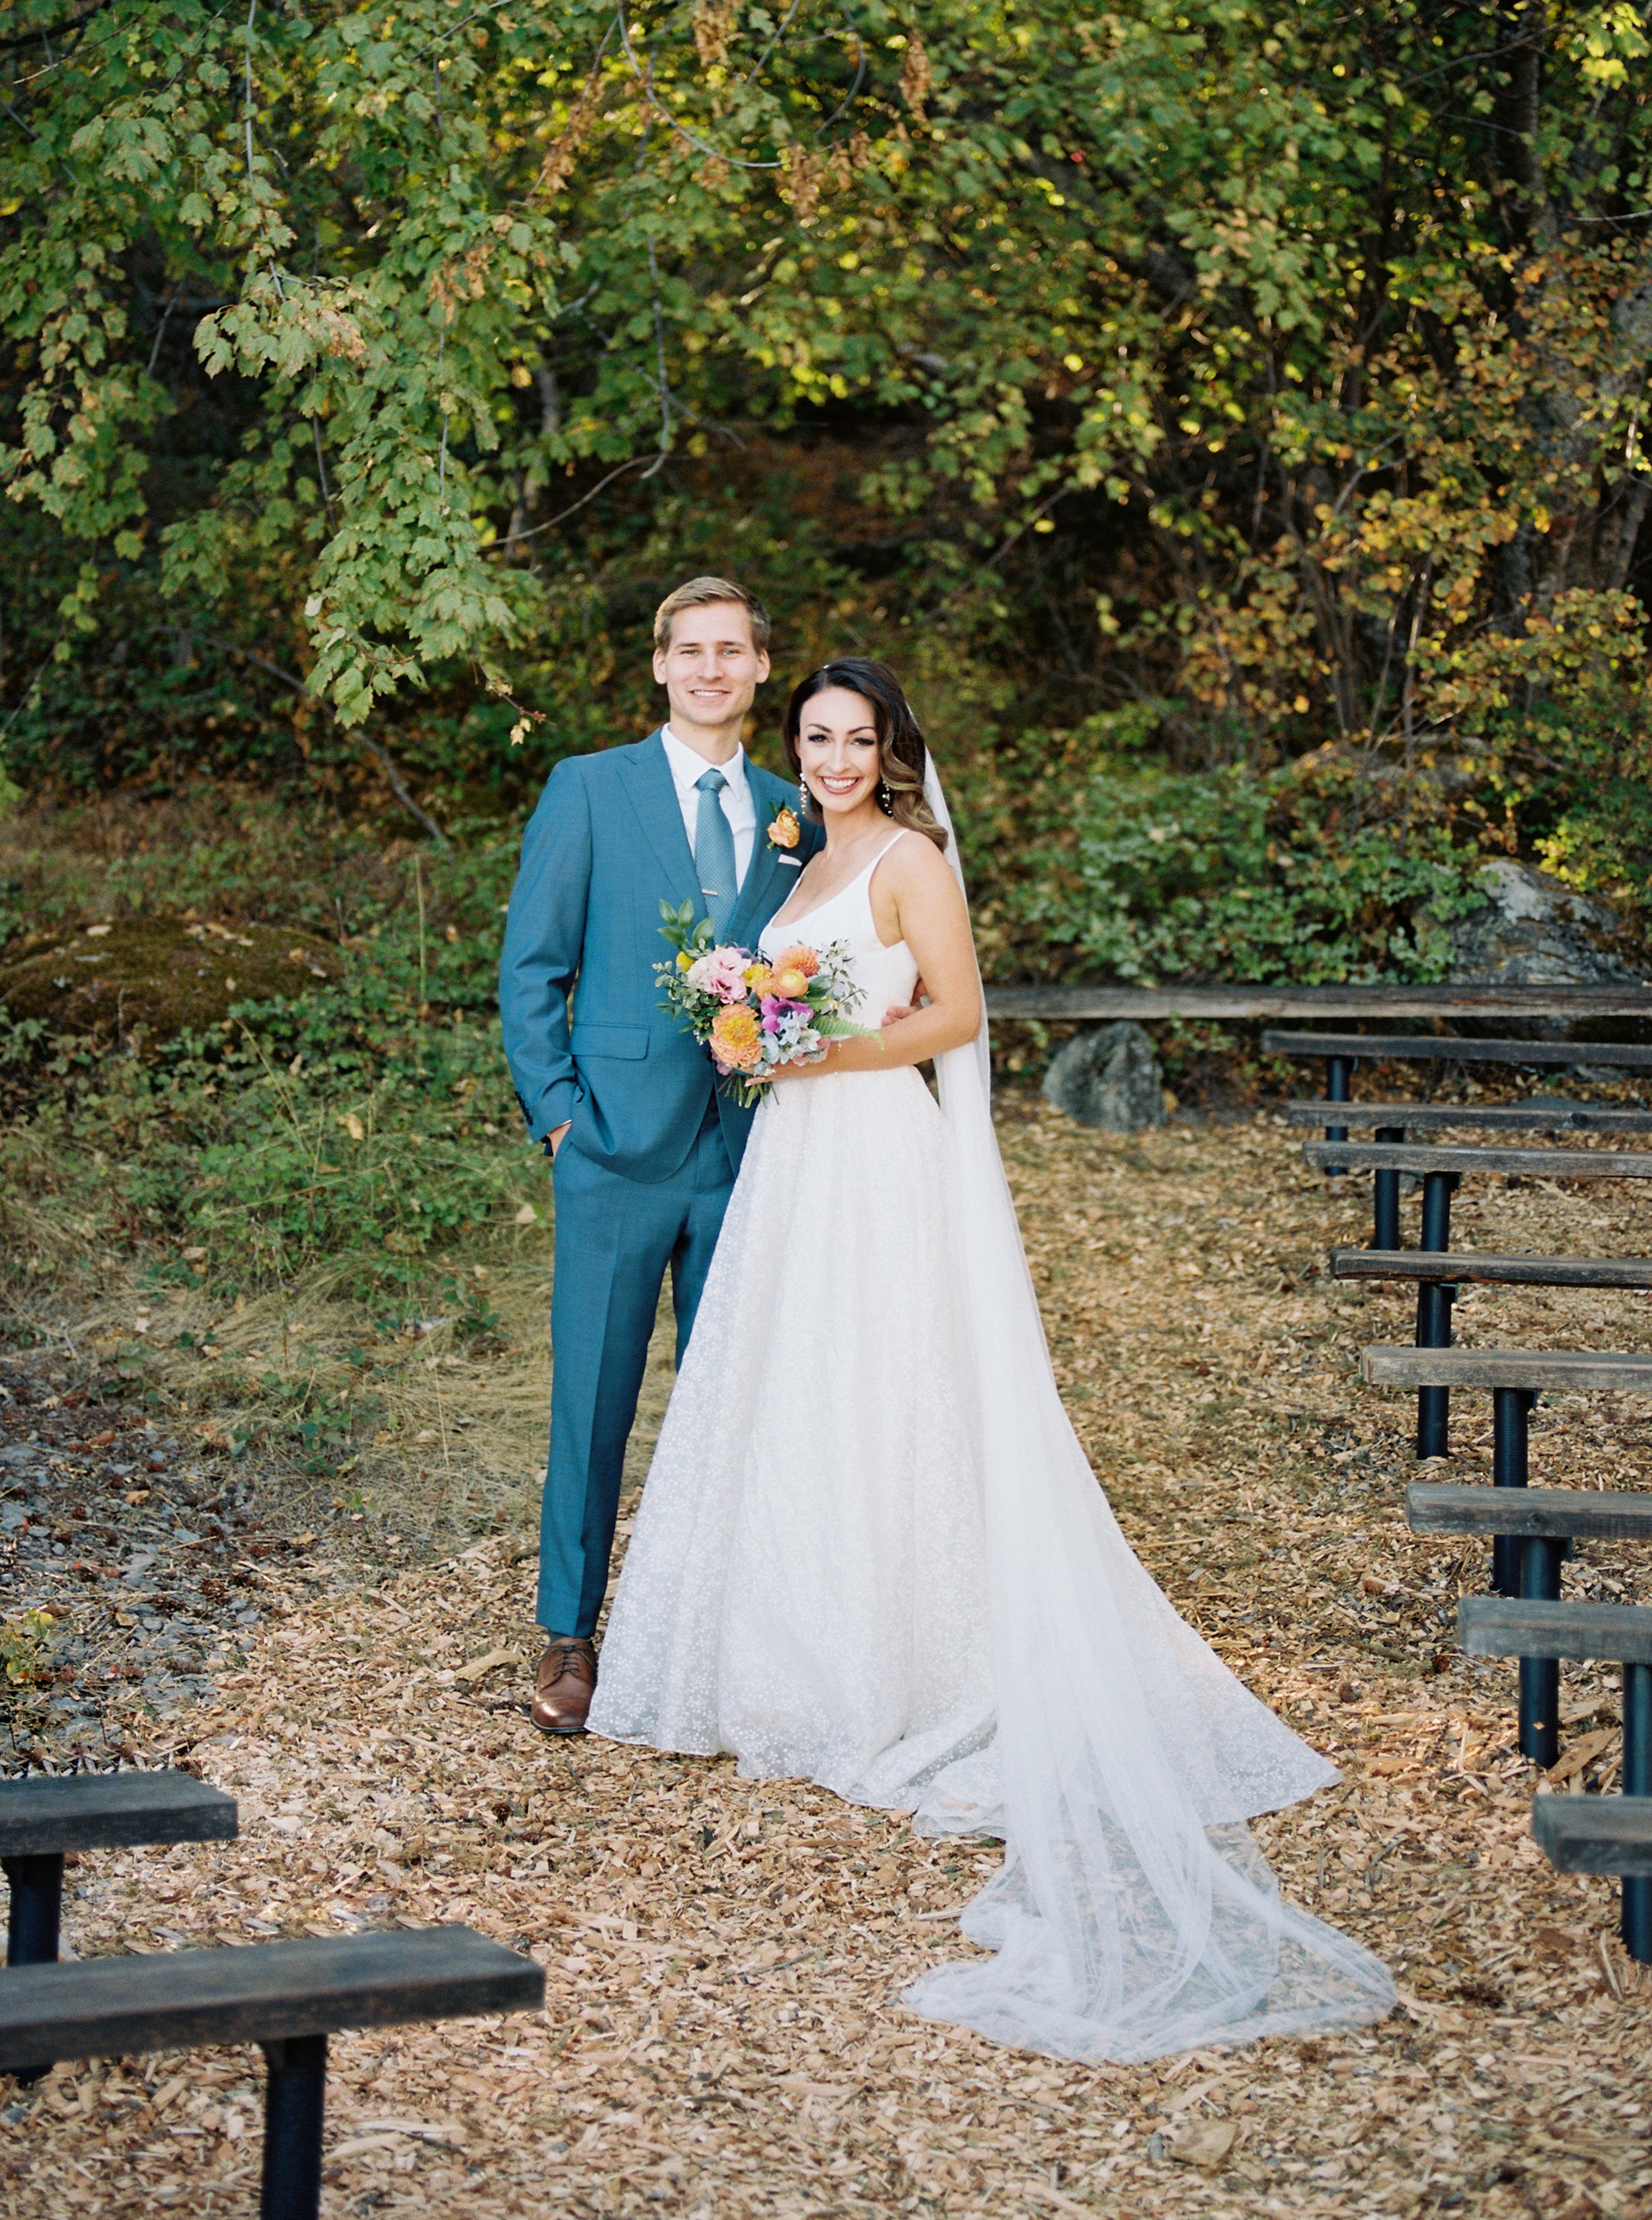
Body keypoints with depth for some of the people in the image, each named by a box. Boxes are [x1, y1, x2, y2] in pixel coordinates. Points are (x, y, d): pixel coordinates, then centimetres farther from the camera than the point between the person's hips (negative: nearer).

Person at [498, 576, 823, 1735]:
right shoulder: (589, 789, 1)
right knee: (593, 1401, 2)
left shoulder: (794, 817, 11)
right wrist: (557, 1109, -7)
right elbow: (529, 965, 0)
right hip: (620, 1147, -3)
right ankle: (571, 1634, 14)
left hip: (750, 1152, 3)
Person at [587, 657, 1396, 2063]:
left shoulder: (910, 857, -7)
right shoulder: (819, 863, 18)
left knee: (873, 1411, -6)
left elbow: (956, 1015, -13)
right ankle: (805, 1671, 19)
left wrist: (823, 1051, -18)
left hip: (880, 1158, -9)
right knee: (783, 1408, 10)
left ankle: (893, 1689, 2)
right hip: (798, 1158, 9)